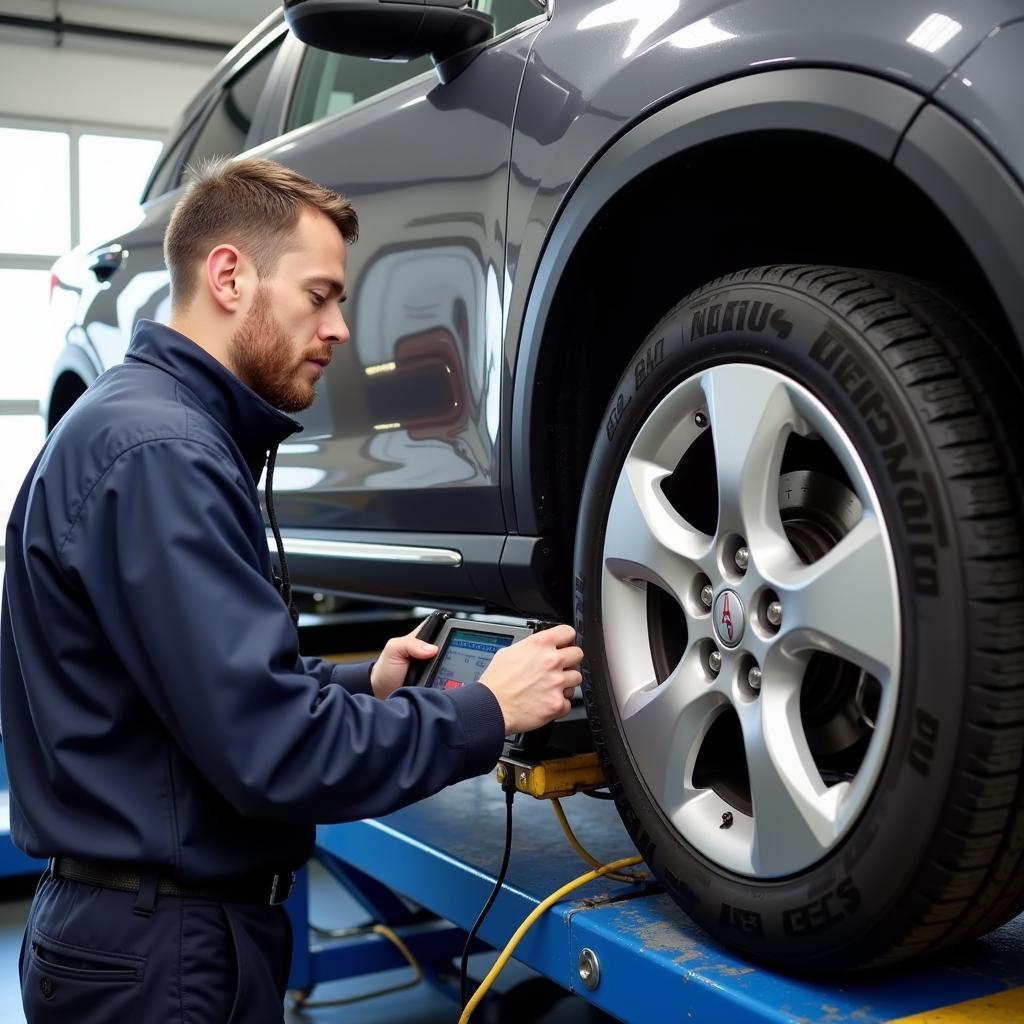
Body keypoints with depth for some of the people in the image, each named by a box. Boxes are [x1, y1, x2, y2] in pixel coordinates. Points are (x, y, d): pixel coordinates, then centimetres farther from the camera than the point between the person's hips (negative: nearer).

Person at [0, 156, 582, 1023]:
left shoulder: (171, 431, 11)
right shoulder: (157, 450, -23)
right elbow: (270, 751, -27)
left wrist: (365, 684, 4)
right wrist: (485, 712, -16)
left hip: (180, 916, 10)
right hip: (163, 948, -10)